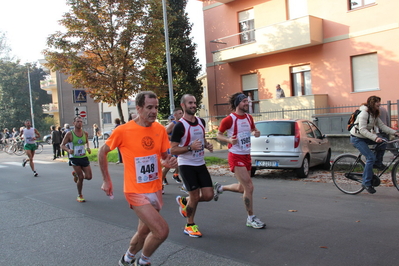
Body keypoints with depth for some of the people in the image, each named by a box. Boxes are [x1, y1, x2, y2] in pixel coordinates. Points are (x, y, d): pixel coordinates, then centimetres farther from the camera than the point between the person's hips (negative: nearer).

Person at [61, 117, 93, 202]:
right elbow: (62, 145, -4)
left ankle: (76, 174, 32)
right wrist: (68, 150, -24)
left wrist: (88, 148, 2)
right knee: (81, 177, -7)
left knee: (89, 177, 0)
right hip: (74, 158, -4)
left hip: (84, 157, 4)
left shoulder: (85, 133, 3)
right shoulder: (69, 134, -9)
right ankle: (79, 195, 16)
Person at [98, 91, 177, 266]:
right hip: (136, 191, -5)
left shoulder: (160, 129, -2)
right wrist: (106, 180, 2)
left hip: (155, 190, 5)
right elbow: (102, 152, 0)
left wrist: (169, 162, -13)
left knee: (144, 232, 19)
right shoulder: (123, 131, -15)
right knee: (161, 230, -15)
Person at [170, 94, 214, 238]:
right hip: (186, 165, -6)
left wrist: (207, 145, 2)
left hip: (200, 164, 6)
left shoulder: (201, 122, 7)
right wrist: (190, 147, -26)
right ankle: (190, 226, 22)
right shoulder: (180, 126, -14)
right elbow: (173, 150, -14)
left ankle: (184, 201, 29)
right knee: (195, 196, -3)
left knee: (208, 195, 2)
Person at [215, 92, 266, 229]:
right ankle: (251, 218, 6)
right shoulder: (229, 119, -12)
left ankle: (220, 188, 42)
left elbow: (253, 128, 24)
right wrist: (229, 139, -22)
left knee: (242, 188, 15)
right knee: (249, 187, -10)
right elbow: (219, 135, -3)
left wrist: (256, 132, 0)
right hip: (236, 157, -7)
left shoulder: (249, 118, 7)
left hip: (247, 156, 8)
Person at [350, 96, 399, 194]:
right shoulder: (364, 113, -21)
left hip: (364, 137, 9)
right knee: (371, 157, -17)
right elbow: (362, 130, -28)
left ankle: (377, 163, 6)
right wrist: (375, 137, -36)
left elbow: (382, 126, 5)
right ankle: (366, 183, -10)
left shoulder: (374, 115, 9)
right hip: (357, 138, -9)